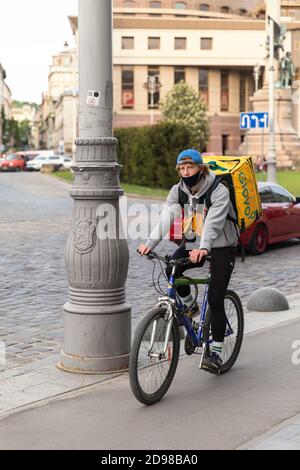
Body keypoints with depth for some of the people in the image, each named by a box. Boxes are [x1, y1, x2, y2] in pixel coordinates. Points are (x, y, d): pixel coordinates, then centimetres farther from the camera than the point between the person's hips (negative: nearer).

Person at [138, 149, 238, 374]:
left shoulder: (218, 191, -17)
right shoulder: (178, 191, -2)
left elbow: (213, 222, -32)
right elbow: (166, 217, -15)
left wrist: (204, 248, -50)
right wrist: (150, 242, -31)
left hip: (221, 247, -4)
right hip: (192, 244, 5)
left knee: (215, 300, -12)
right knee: (171, 269, -25)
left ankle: (216, 352, -1)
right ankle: (189, 305, 4)